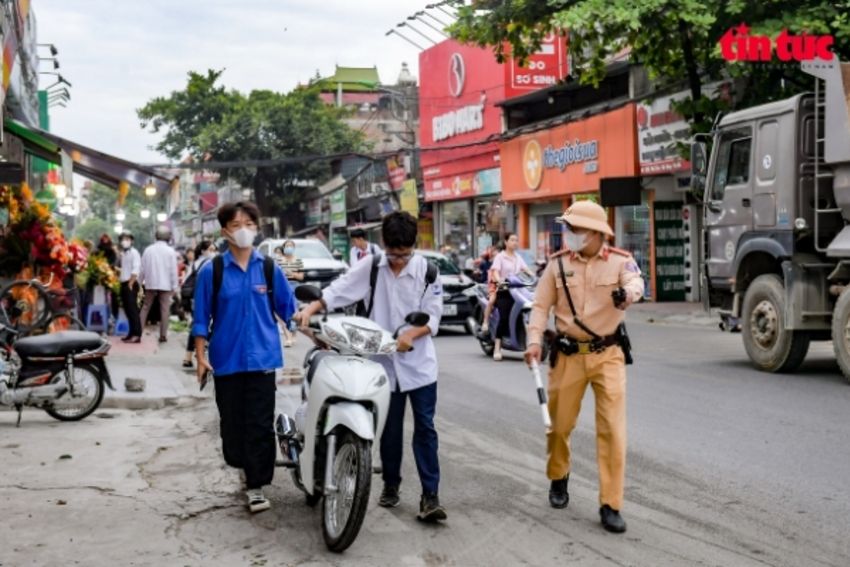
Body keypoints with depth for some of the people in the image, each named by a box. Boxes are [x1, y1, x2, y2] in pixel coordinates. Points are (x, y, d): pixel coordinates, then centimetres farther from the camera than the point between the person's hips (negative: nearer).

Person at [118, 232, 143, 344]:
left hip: (131, 285, -8)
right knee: (127, 309, 9)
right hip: (124, 284, 8)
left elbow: (136, 269, -15)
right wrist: (119, 279, 9)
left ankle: (137, 334, -14)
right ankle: (132, 333, 15)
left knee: (133, 309, -12)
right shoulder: (122, 253, 17)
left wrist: (130, 283, -18)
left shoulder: (134, 252, -7)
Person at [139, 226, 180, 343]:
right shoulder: (170, 251, -6)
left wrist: (141, 282, 13)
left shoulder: (148, 249, 1)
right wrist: (175, 287, 0)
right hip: (165, 284, -2)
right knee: (164, 309, 3)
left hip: (150, 284, 2)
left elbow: (143, 268, 3)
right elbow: (173, 270, -6)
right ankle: (163, 335, 1)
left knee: (145, 308, 12)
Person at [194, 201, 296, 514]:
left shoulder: (269, 268, 1)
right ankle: (244, 464, 34)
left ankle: (255, 485, 7)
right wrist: (201, 357, -3)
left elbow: (288, 309, 9)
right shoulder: (211, 270, -2)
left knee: (260, 424, -1)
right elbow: (202, 317, 1)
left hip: (262, 357, 0)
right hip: (226, 358, 0)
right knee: (232, 421, 12)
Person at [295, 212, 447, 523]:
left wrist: (412, 334, -22)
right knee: (390, 430, 13)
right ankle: (391, 484, 28)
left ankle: (430, 495, 0)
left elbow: (434, 316, -5)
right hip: (385, 362, 1)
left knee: (425, 428, -2)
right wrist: (310, 309, -22)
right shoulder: (370, 268, -1)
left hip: (419, 364, -1)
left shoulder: (426, 270, -3)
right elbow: (338, 290, -6)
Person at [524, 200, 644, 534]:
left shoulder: (620, 261, -6)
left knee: (612, 428, -3)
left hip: (607, 355, -2)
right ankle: (558, 478, 41)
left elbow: (635, 282, -26)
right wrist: (534, 340, -14)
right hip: (568, 355, 2)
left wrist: (628, 293, -50)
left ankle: (610, 505, 6)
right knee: (559, 423, 13)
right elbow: (541, 305, 0)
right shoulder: (558, 264, -1)